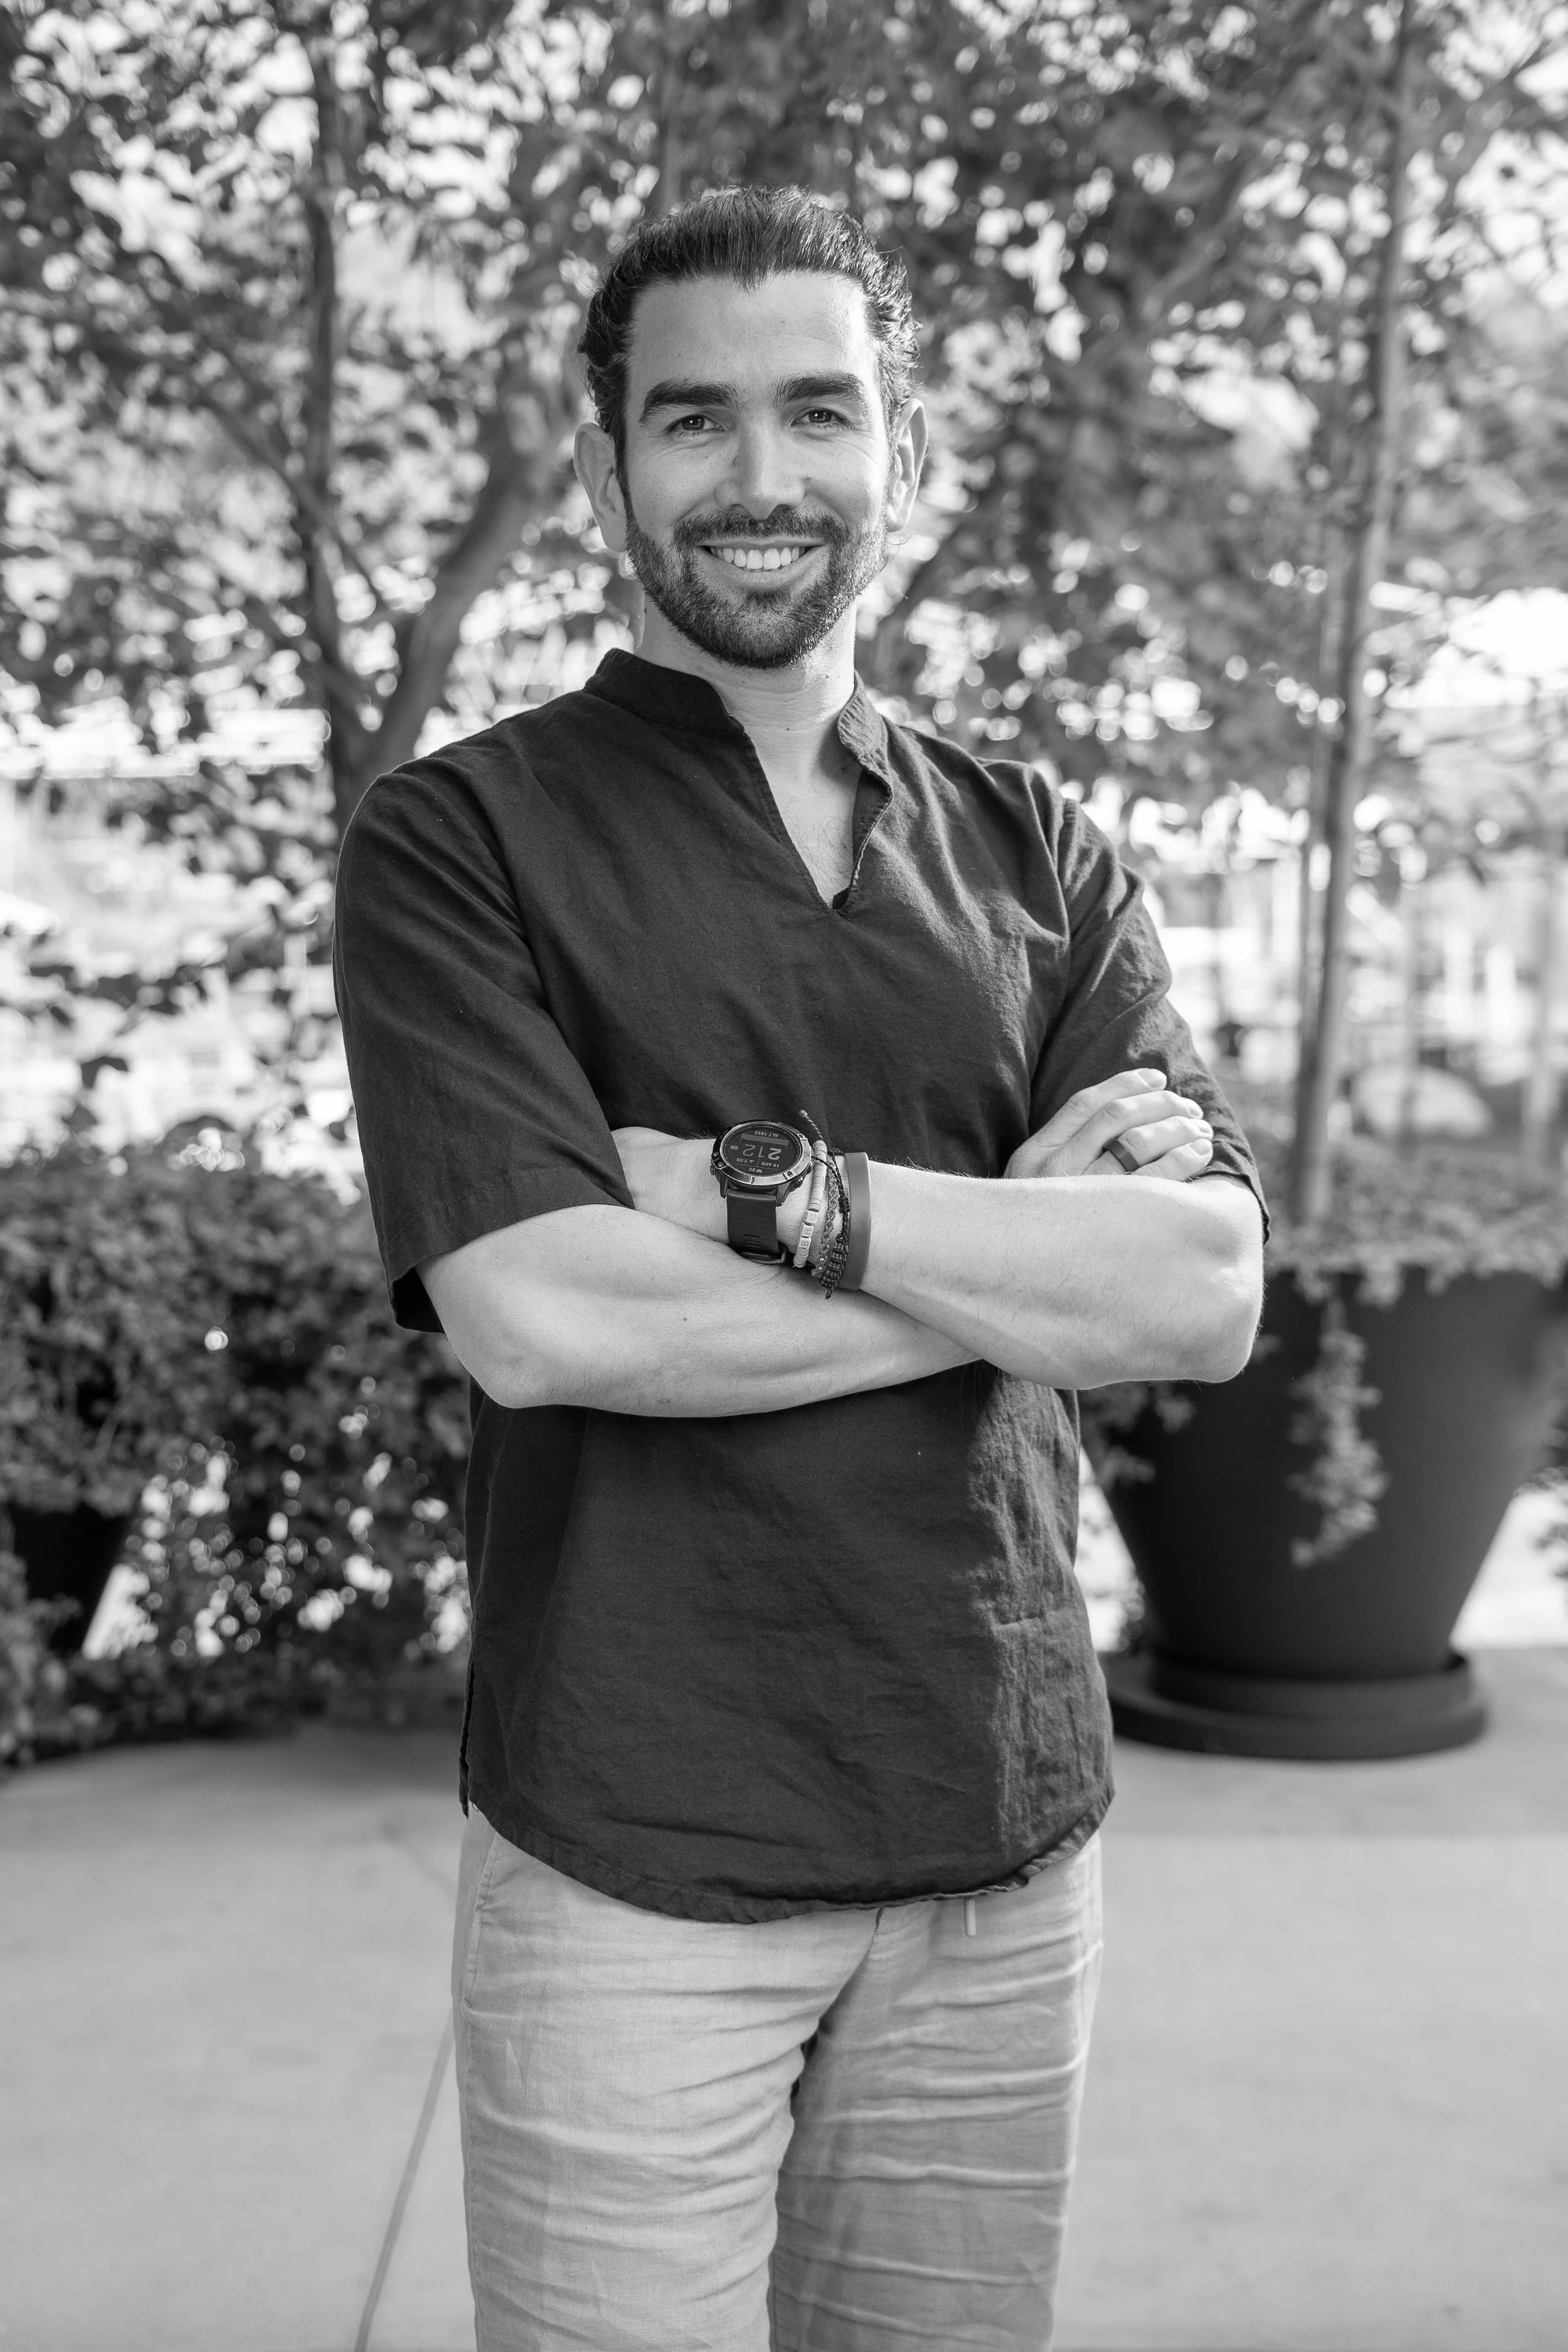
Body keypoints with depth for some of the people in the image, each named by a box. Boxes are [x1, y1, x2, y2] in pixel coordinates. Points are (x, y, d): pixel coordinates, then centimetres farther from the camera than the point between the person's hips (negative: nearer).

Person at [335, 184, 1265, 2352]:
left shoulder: (1041, 855, 8)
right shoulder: (462, 839, -3)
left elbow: (1207, 1295, -5)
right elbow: (536, 1317, -17)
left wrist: (769, 1191, -16)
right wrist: (1033, 1254, -10)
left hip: (1008, 1840, 4)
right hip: (632, 1858, -3)